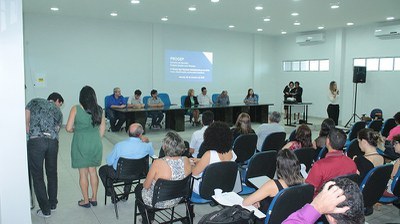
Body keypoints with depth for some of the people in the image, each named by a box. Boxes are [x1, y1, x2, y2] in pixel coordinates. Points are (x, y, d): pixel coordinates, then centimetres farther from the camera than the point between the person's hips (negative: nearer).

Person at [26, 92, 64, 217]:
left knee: (37, 176, 8)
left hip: (35, 141, -2)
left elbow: (25, 119, 5)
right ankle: (53, 204, 31)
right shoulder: (58, 111, 24)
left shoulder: (35, 101, 19)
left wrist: (29, 133, 14)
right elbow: (57, 129, 15)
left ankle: (45, 210, 14)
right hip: (53, 142, 2)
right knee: (52, 173, 19)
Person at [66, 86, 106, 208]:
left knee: (83, 173, 9)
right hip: (96, 144, 3)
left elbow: (68, 128, -10)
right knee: (93, 171, 16)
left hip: (80, 144, -3)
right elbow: (102, 129, 4)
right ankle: (94, 198, 25)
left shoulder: (76, 109, -10)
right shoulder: (99, 110, -1)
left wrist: (76, 129, 10)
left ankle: (86, 201, 19)